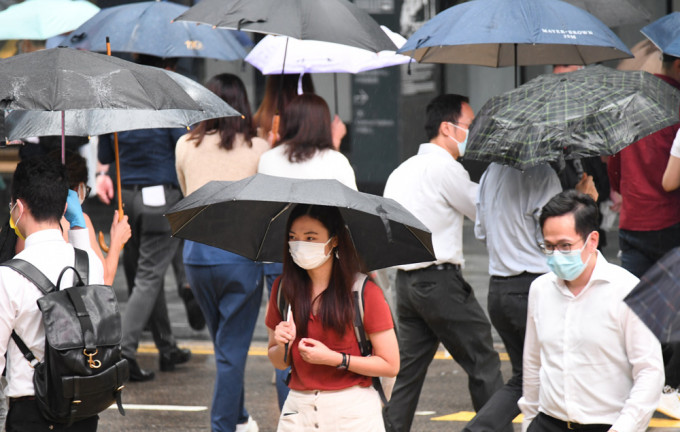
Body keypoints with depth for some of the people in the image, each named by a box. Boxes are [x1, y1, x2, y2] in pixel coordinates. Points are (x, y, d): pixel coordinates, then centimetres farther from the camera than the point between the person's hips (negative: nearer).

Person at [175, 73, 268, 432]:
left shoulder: (186, 146, 4)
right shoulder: (258, 149, -5)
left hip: (196, 252, 4)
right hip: (242, 253, -4)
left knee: (224, 343, 21)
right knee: (233, 349, 2)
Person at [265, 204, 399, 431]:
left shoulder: (365, 292, -8)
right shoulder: (283, 288, 6)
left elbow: (390, 365, -8)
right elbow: (278, 362, 13)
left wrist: (333, 358, -15)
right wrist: (283, 346, -10)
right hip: (299, 411, 4)